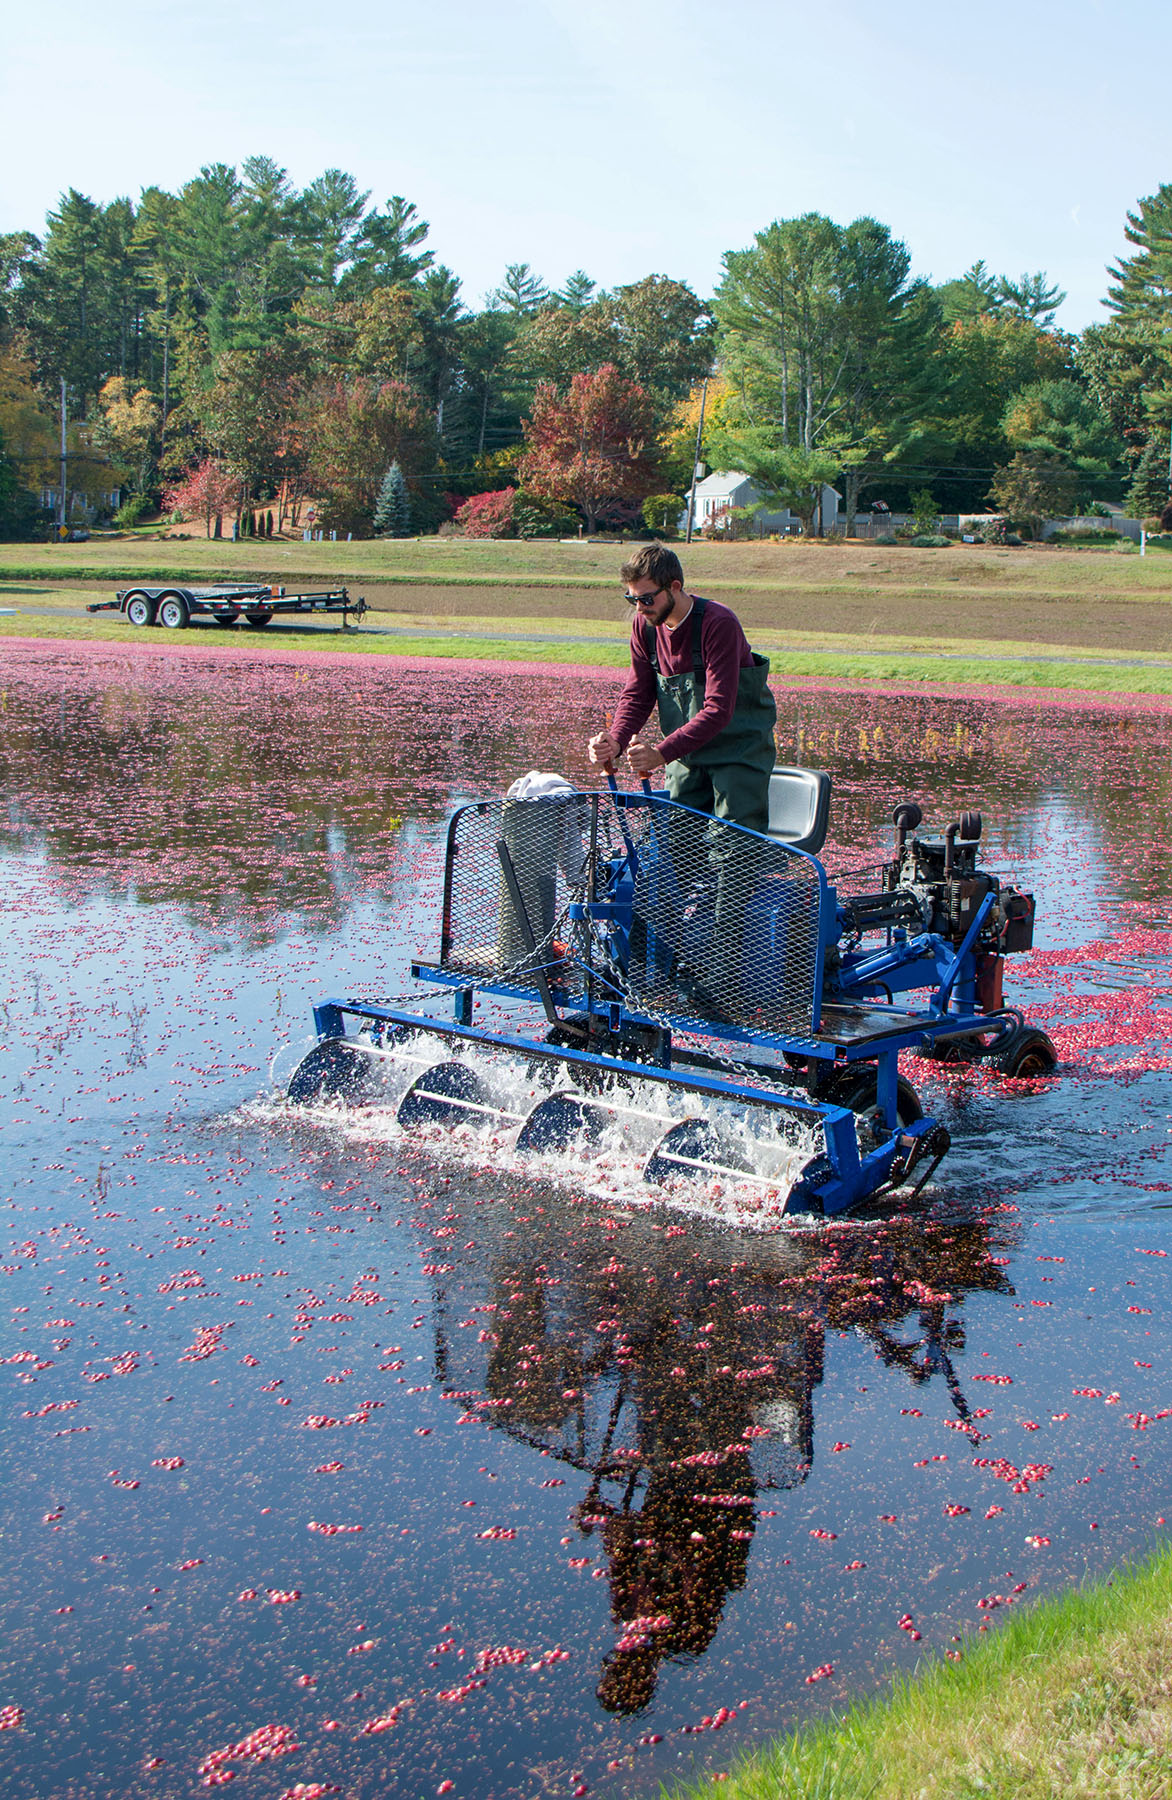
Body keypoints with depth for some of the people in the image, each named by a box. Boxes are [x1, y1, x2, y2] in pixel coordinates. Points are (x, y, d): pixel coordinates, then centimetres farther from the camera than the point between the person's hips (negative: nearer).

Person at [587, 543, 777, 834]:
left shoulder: (719, 624, -23)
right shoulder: (645, 625, -2)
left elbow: (719, 709, -29)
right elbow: (637, 695, 2)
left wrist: (662, 753, -36)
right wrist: (615, 741, -19)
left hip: (738, 749, -6)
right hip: (685, 750, 6)